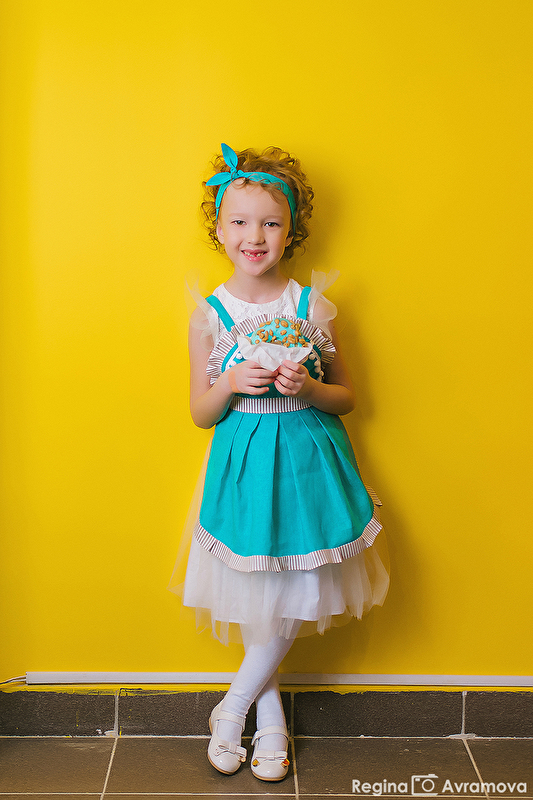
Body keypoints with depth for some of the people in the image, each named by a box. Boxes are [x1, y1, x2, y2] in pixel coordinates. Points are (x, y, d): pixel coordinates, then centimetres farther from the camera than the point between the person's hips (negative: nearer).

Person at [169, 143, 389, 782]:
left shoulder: (313, 307, -3)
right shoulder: (209, 315, -3)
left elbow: (346, 397, 4)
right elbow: (201, 413, 2)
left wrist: (309, 389, -17)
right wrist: (232, 383, -18)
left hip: (307, 459, 1)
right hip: (243, 463, 0)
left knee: (297, 598, 3)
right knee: (257, 600, 6)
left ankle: (232, 709, 25)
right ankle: (271, 718, 30)